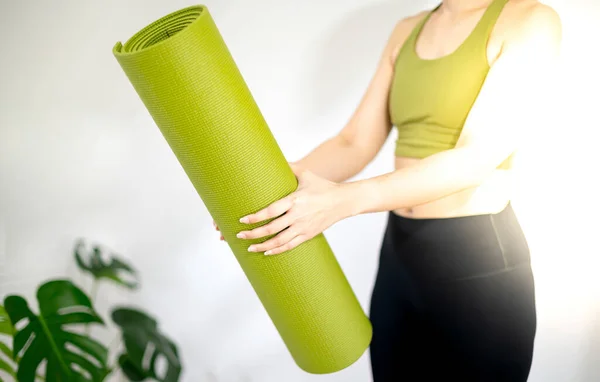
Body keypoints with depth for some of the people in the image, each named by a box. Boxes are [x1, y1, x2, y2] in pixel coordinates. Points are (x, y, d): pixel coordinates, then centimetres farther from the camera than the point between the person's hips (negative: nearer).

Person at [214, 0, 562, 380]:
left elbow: (477, 158, -20)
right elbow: (355, 144, 5)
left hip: (479, 260, -5)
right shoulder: (407, 32, 10)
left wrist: (341, 200, -29)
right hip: (399, 251, 6)